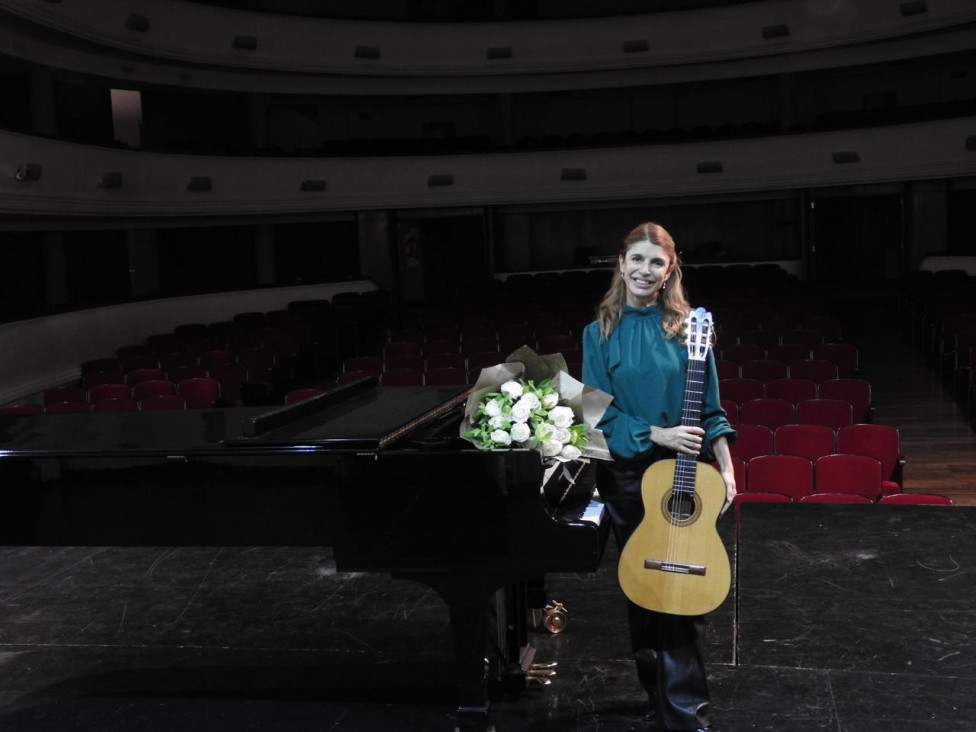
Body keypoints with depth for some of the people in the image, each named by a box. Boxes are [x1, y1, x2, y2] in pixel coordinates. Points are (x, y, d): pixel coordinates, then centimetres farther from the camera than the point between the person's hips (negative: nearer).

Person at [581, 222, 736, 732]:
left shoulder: (687, 326, -1)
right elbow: (599, 412, -5)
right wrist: (657, 435, -16)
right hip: (626, 473, 1)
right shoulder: (600, 332, -1)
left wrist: (726, 469, -4)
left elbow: (710, 408, 1)